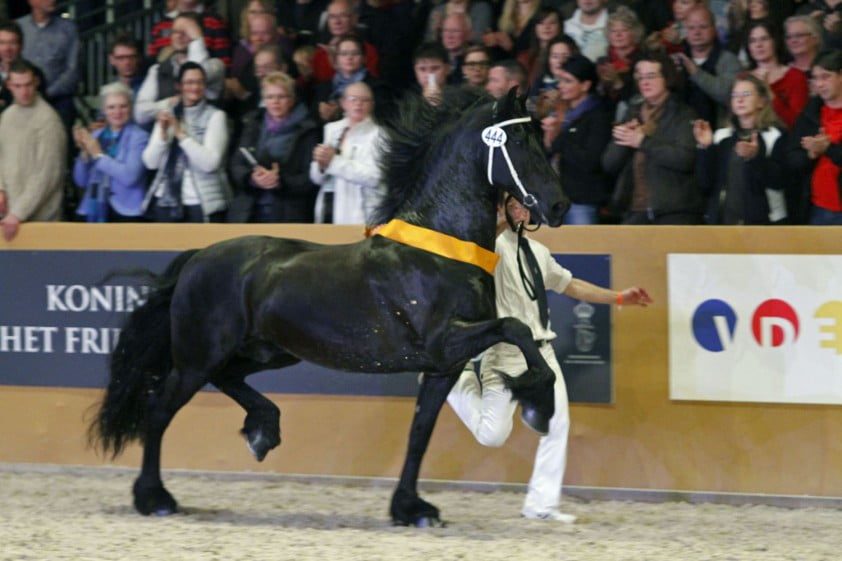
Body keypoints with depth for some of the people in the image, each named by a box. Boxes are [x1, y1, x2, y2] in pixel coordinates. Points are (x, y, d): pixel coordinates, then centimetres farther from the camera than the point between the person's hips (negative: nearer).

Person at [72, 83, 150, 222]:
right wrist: (84, 152, -5)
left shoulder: (139, 137, -5)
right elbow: (81, 181, 11)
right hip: (95, 212, 6)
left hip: (124, 212, -6)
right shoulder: (96, 137, 12)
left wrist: (99, 155, -13)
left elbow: (130, 176, -19)